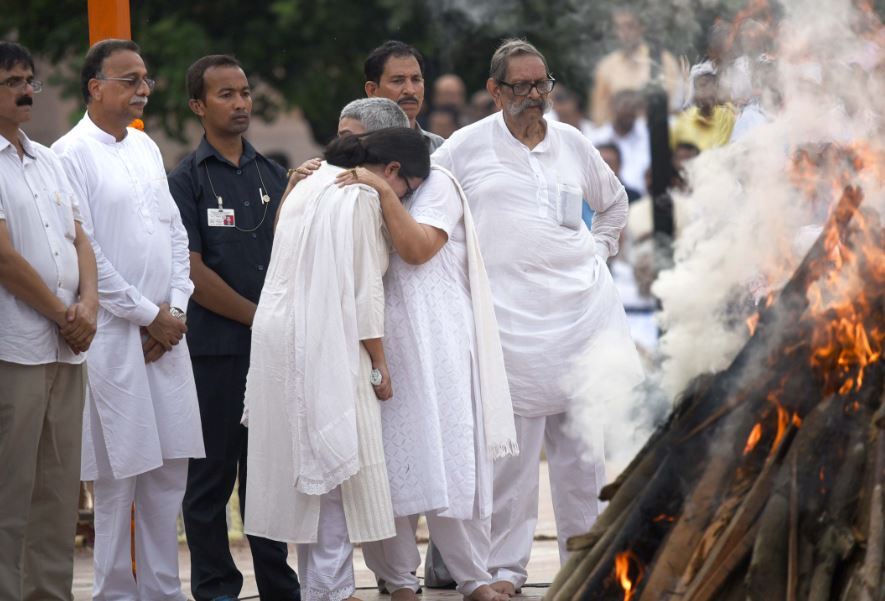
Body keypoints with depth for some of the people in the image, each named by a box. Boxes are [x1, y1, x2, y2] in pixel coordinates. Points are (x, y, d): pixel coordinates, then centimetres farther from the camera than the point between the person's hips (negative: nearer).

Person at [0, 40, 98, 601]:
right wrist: (62, 315, -7)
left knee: (60, 490, 10)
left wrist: (88, 305, -1)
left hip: (66, 348, 8)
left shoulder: (48, 160, 17)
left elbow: (79, 239, 17)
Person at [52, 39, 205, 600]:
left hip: (166, 333, 7)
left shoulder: (146, 148, 14)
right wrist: (148, 315, -10)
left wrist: (175, 309, 2)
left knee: (168, 470, 7)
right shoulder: (72, 154, -8)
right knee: (118, 476, -4)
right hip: (114, 337, -7)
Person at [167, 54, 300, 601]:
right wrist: (257, 315, -9)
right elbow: (193, 273, -8)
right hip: (214, 347, -4)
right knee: (212, 473, 0)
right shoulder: (186, 181, -2)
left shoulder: (273, 175, 14)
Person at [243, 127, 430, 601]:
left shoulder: (312, 184, 18)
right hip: (324, 347, -10)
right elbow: (363, 291, -14)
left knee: (313, 470, 12)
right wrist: (379, 364, -7)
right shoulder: (361, 197, -13)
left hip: (281, 340, 10)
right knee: (336, 465, -6)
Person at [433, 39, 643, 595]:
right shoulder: (467, 148, 3)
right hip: (512, 313, -3)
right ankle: (505, 565, 2)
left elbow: (615, 202, 28)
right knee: (513, 446, -5)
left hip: (583, 302, 3)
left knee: (584, 442, 4)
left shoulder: (572, 143, 13)